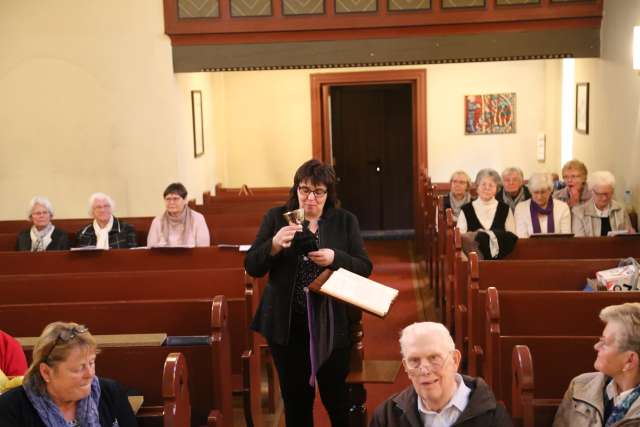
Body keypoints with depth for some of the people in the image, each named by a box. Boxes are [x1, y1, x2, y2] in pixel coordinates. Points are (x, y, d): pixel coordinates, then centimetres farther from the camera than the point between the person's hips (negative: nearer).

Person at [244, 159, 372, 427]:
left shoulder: (345, 221, 1)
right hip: (287, 324, 1)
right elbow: (252, 267, -3)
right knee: (295, 397, 12)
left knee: (335, 395, 10)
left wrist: (335, 258, -20)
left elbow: (365, 268, -1)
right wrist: (274, 245, -21)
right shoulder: (276, 218, 0)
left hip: (332, 323, 0)